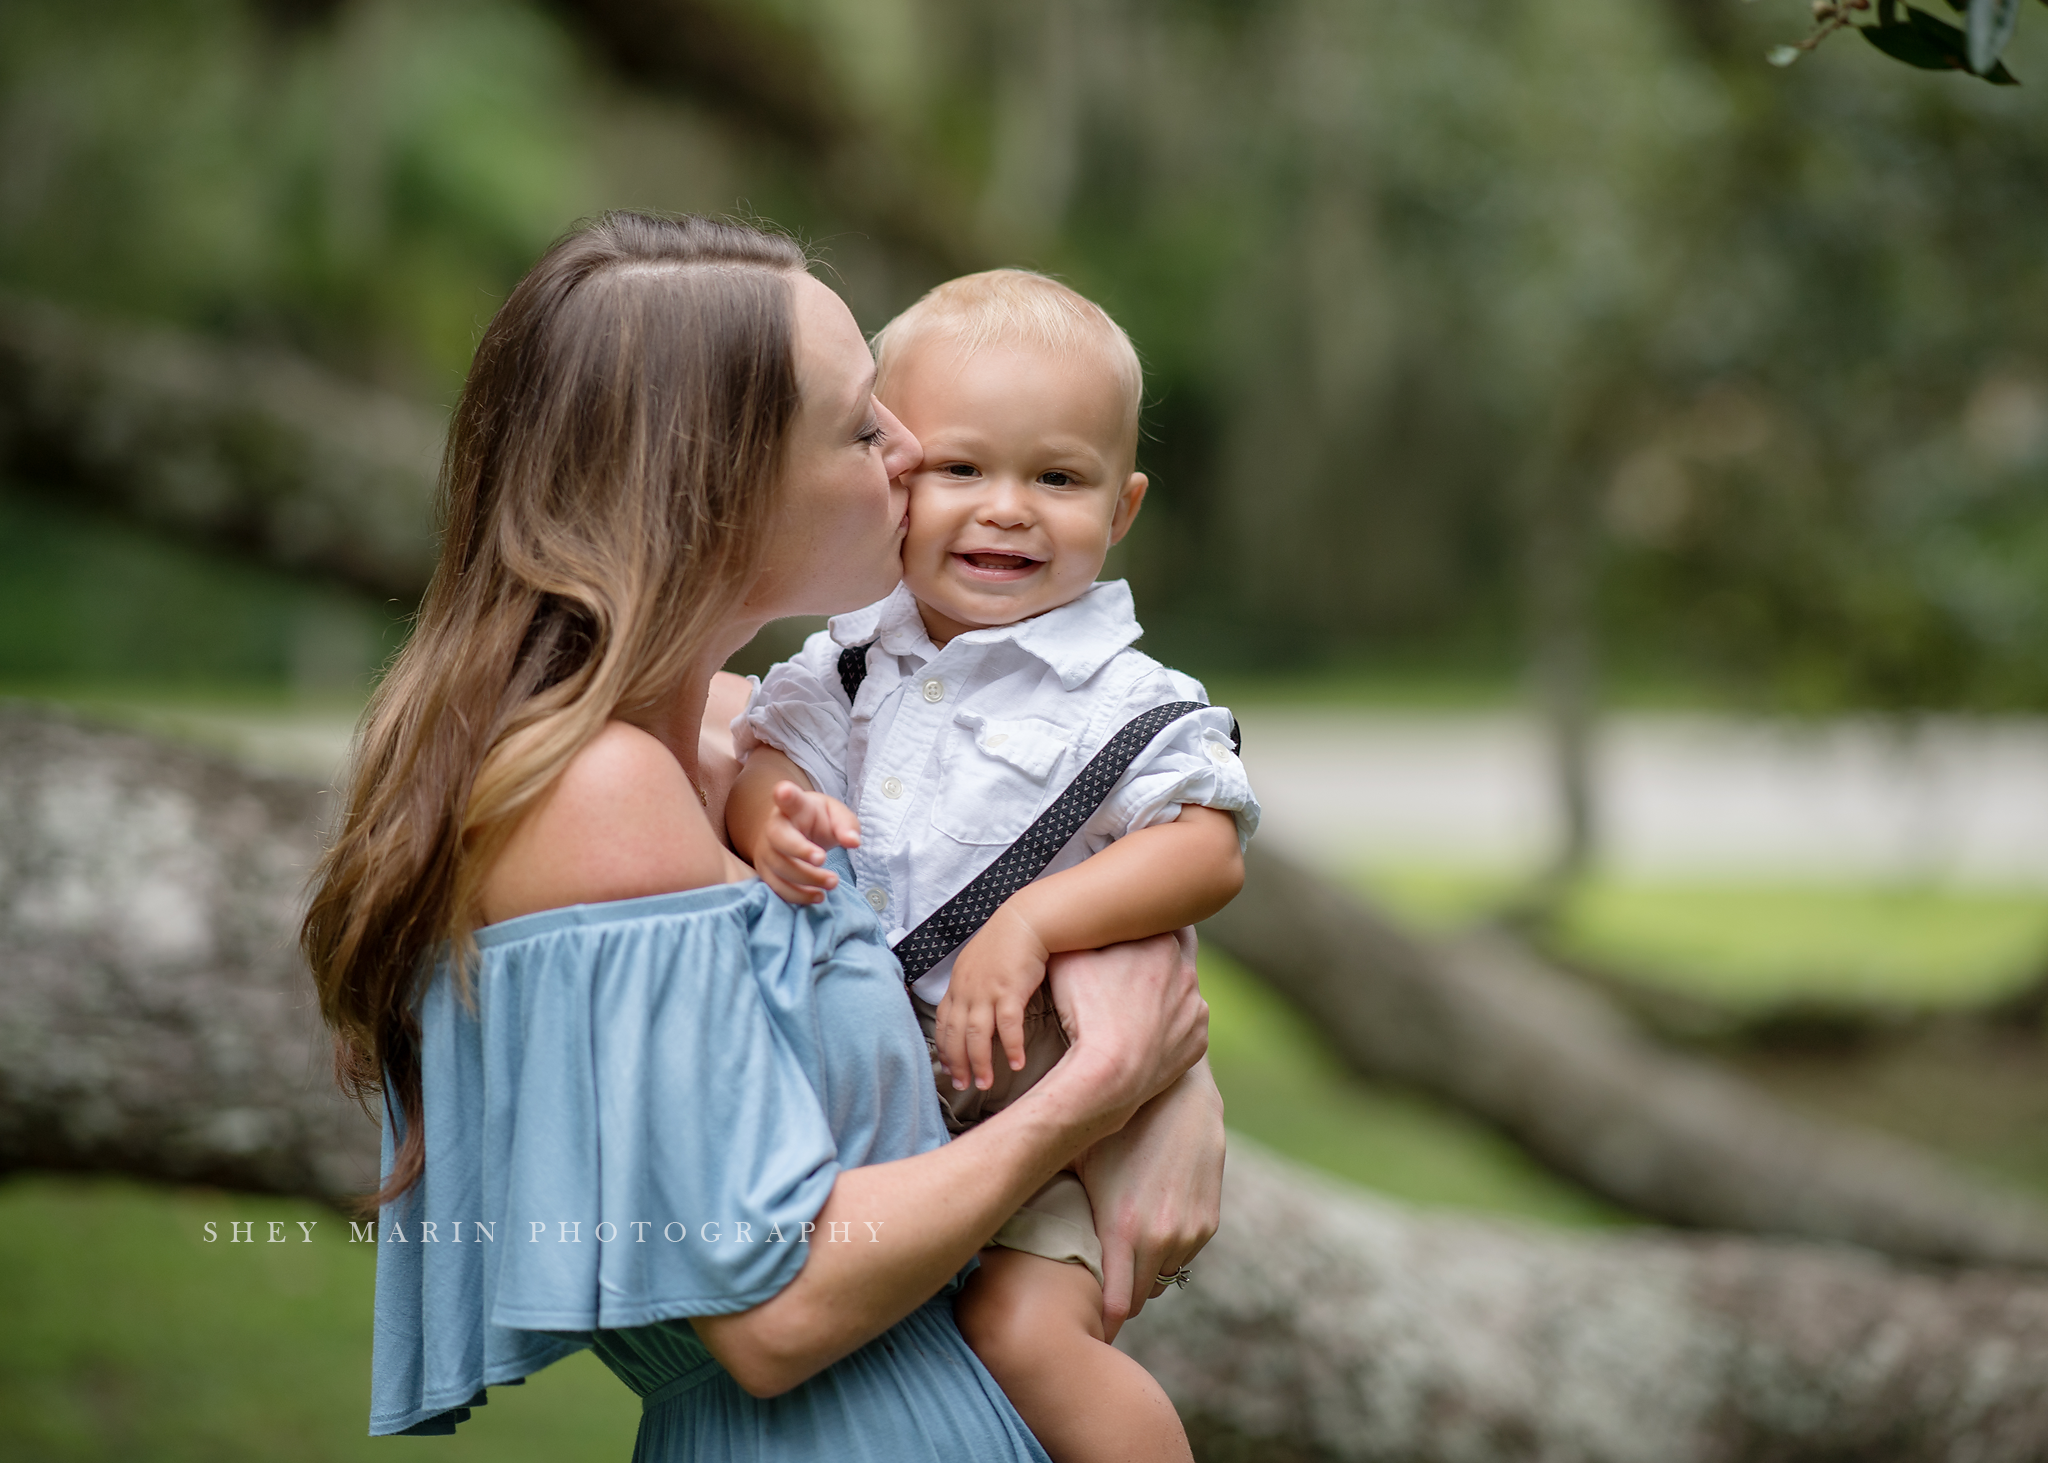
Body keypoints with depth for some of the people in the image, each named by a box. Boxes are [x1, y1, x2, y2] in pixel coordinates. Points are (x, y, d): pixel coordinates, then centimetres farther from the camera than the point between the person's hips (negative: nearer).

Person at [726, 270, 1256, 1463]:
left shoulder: (1127, 704, -6)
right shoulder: (852, 666, 8)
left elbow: (1210, 850, -15)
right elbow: (765, 752, 5)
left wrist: (1030, 925, -27)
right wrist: (772, 823, -21)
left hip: (1041, 1106, -5)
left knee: (1026, 1332, -23)